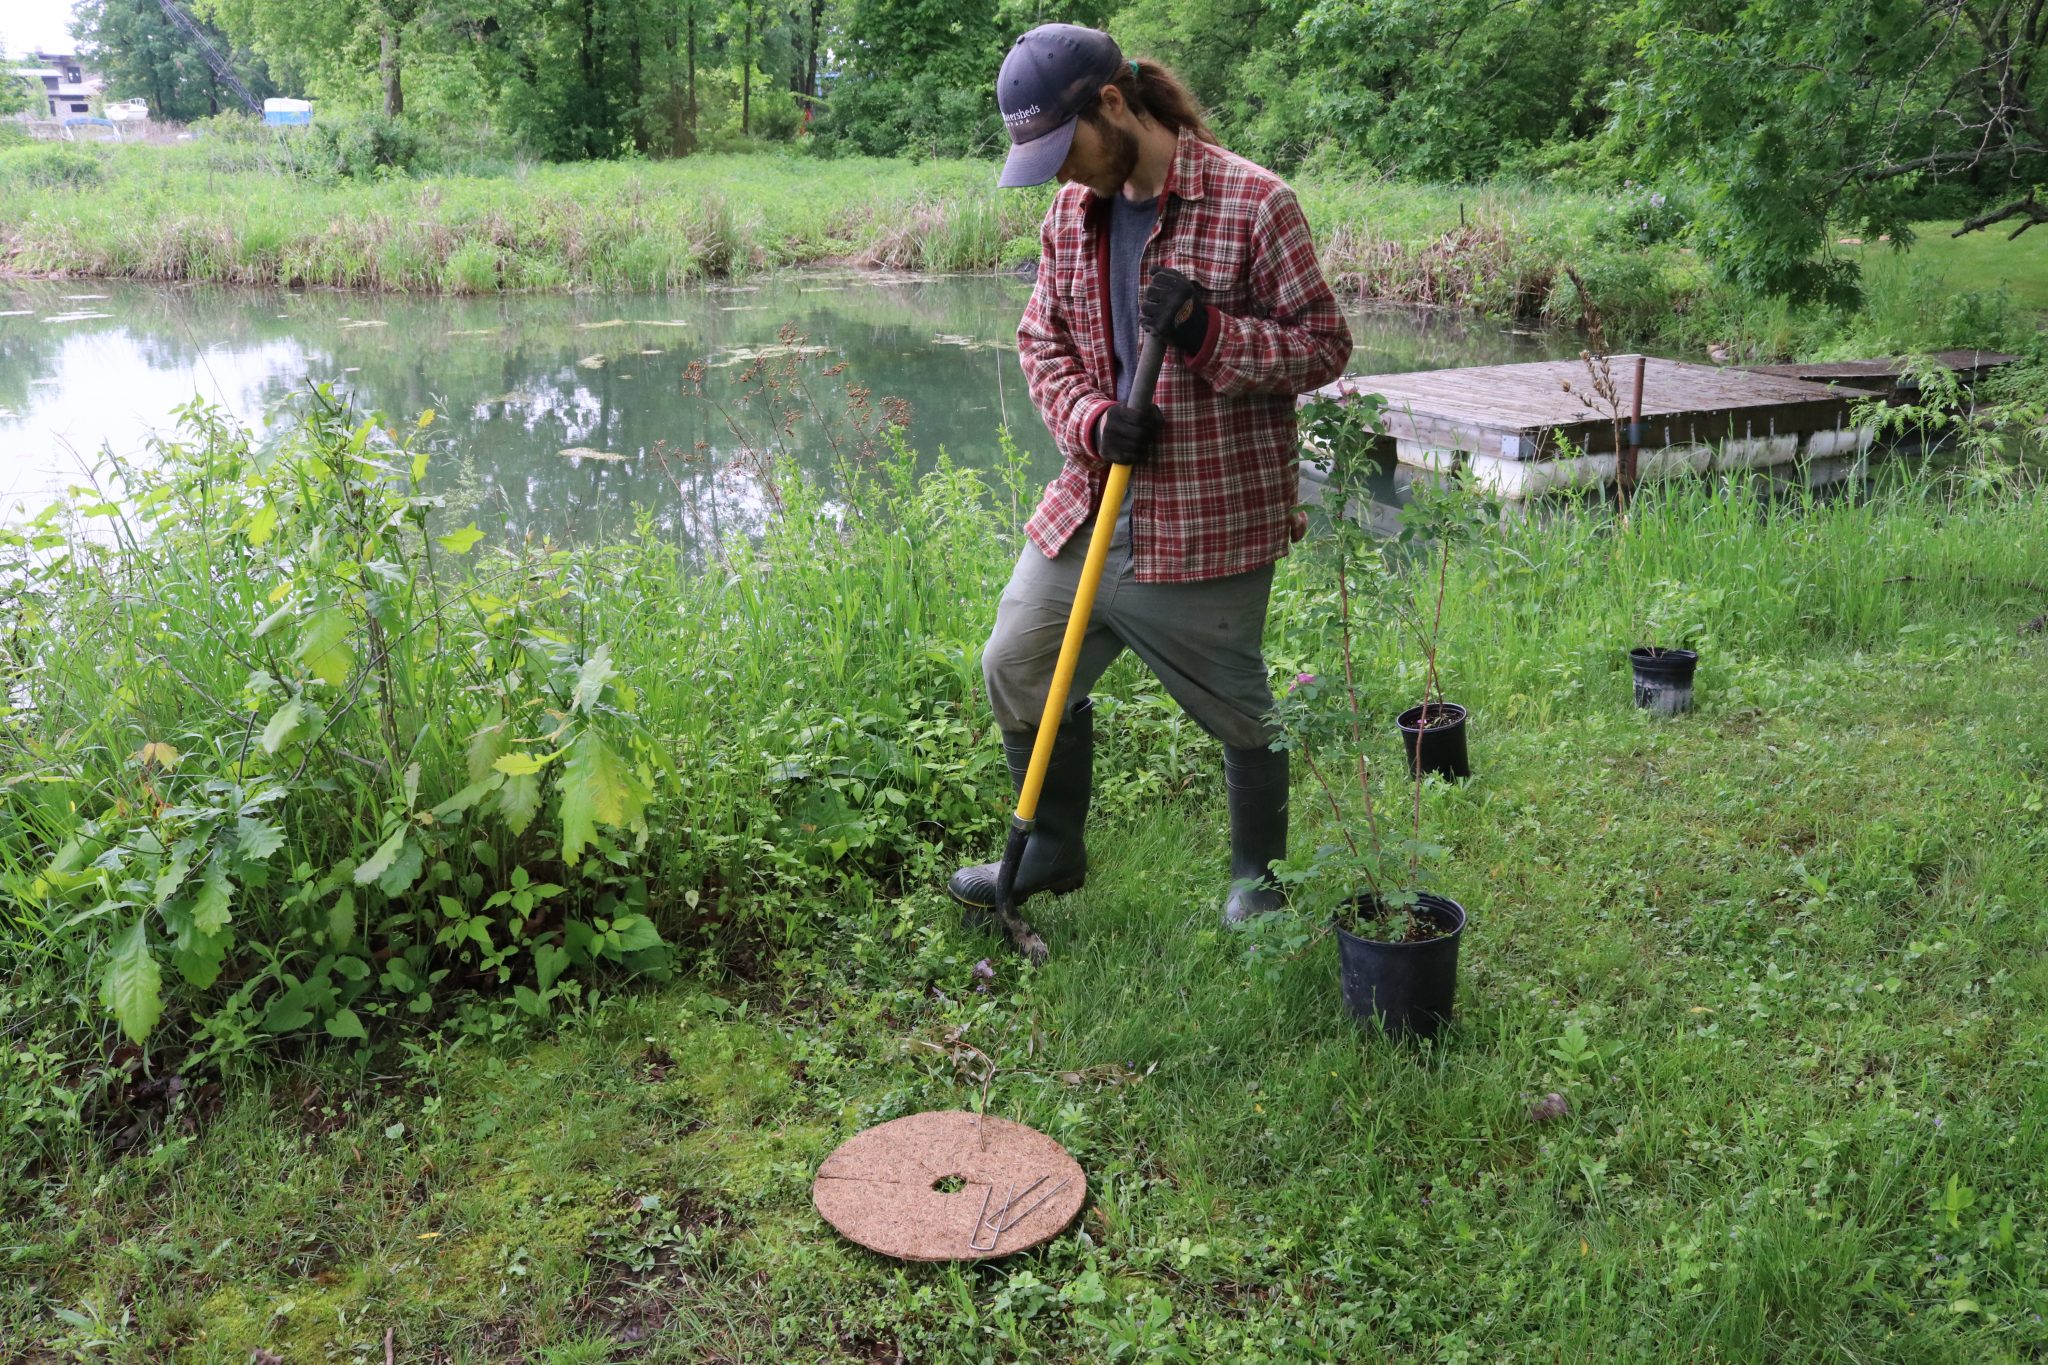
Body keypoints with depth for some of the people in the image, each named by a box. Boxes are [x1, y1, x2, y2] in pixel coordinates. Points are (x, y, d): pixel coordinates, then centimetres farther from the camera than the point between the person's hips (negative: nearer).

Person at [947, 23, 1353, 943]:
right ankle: (1052, 849, 34)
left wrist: (1207, 332, -24)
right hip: (1091, 509, 6)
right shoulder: (1070, 213, 6)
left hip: (1209, 523, -6)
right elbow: (1041, 342, 12)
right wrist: (1091, 419, -9)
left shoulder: (1253, 203, -12)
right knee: (1018, 671, 12)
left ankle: (1257, 876, 33)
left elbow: (1324, 347, -9)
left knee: (1237, 706, 9)